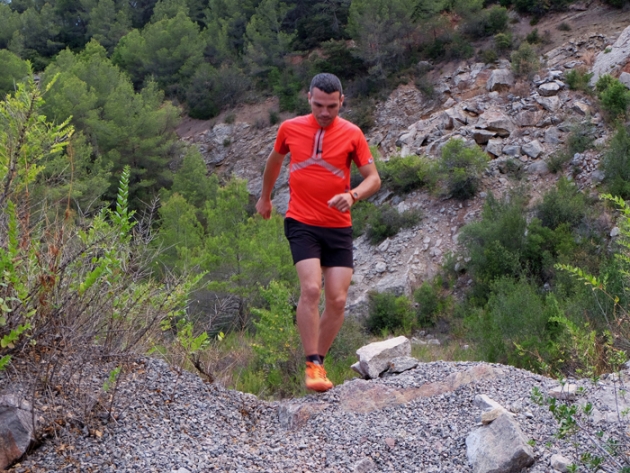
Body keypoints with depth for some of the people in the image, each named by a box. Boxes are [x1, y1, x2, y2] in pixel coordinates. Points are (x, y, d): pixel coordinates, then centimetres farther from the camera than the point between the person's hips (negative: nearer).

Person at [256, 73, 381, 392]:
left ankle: (319, 361, 15)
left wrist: (353, 195, -20)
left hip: (339, 227, 1)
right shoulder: (290, 129, 1)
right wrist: (265, 197, 31)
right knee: (311, 289, -20)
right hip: (301, 223, -1)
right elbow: (274, 160, 21)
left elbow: (374, 178, 1)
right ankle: (312, 365, -13)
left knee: (337, 300, -3)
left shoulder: (352, 134, -2)